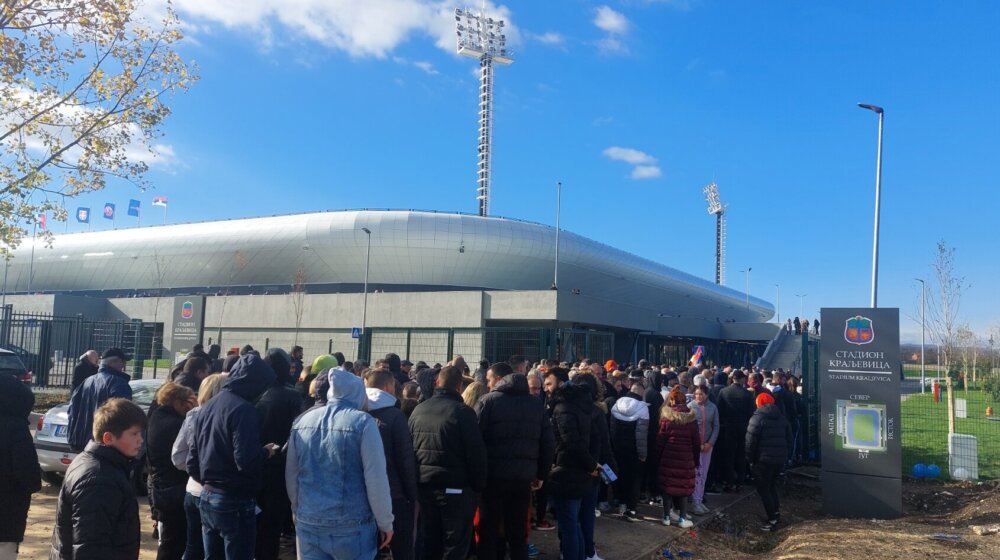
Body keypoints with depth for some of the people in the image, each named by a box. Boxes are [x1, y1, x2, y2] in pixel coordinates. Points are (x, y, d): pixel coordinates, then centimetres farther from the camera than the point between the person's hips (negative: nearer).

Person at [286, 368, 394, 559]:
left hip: (308, 524, 4)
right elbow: (376, 480, -12)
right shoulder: (363, 423, -11)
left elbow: (291, 477, 13)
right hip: (352, 527, -4)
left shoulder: (302, 421, 5)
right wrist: (385, 523, -2)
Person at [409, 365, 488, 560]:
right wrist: (479, 485, -2)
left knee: (429, 544, 17)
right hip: (455, 487, -5)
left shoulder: (418, 410, 5)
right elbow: (476, 453, -13)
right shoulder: (463, 412, -13)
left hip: (424, 484, 6)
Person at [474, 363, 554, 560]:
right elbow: (548, 443, 8)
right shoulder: (536, 404, 9)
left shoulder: (488, 400, -6)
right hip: (524, 476, 4)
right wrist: (541, 474, 14)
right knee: (518, 533, 15)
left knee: (489, 531, 8)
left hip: (494, 475, -4)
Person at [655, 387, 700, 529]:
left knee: (668, 484, 8)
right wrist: (696, 459, 12)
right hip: (686, 458, 0)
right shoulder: (691, 417, -2)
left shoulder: (666, 416, -5)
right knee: (683, 485, 7)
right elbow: (696, 441, 3)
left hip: (668, 456, 0)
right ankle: (682, 518, 10)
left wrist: (659, 454, 8)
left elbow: (661, 438, -3)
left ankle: (667, 516, 14)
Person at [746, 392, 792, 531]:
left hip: (764, 459, -6)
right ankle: (776, 511, 23)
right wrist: (784, 454, 17)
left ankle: (773, 520, 0)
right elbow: (789, 439, 13)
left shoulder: (757, 418, -9)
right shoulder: (781, 418, 11)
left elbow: (750, 441, -12)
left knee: (763, 488, 2)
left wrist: (750, 459, -2)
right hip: (780, 459, 6)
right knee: (772, 485, 23)